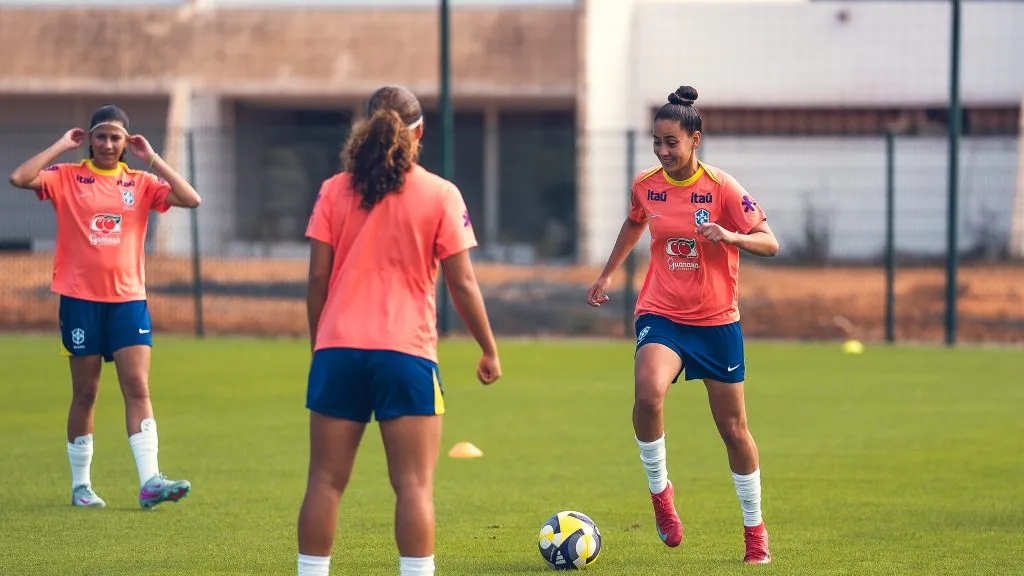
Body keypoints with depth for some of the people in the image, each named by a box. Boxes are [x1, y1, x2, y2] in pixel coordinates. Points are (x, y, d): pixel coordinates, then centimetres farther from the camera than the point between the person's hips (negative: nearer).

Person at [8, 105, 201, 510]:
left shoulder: (140, 183, 6)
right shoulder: (67, 178, 1)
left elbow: (191, 199, -6)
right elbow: (20, 178, -15)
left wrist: (152, 159, -5)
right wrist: (61, 146, -9)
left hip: (128, 298, 1)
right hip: (80, 298, -1)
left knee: (138, 388, -8)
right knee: (85, 394, 5)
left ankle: (150, 482, -14)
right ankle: (80, 485, 15)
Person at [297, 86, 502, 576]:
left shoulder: (334, 191, 5)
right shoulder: (441, 195, -1)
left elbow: (317, 279, 4)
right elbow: (462, 283, -2)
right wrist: (489, 351, 8)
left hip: (338, 350, 2)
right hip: (407, 352, -2)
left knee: (325, 481, 7)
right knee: (414, 484, -2)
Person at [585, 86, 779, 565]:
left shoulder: (721, 187, -12)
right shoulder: (645, 186, -1)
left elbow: (769, 243, -14)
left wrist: (729, 236, -32)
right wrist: (608, 273, 22)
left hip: (716, 322, -1)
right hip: (661, 314, 1)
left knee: (733, 428, 7)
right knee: (647, 394, -29)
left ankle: (755, 530, 24)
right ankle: (659, 490, -8)